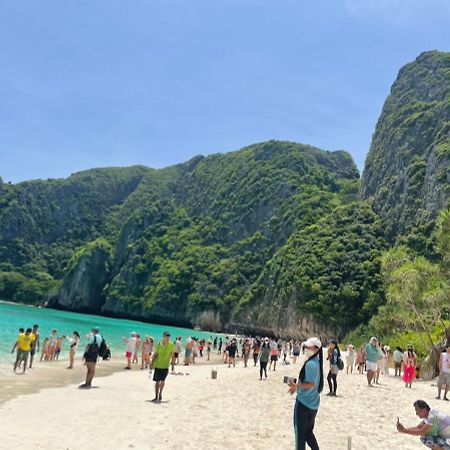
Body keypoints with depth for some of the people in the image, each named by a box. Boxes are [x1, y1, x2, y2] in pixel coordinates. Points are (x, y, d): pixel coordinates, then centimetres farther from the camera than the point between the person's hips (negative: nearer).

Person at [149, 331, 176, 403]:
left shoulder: (171, 345, -8)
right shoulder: (159, 344, -7)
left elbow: (173, 355, 0)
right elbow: (155, 354, 0)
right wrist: (152, 363, -5)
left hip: (165, 366, -1)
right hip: (157, 365, 1)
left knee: (162, 381, 0)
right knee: (157, 381, 7)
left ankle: (160, 395, 23)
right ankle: (156, 397, 18)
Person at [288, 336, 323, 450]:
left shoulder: (310, 364, -21)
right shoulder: (317, 362, 6)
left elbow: (311, 384, -26)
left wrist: (296, 385, -26)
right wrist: (297, 384, 11)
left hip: (303, 402, -9)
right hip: (313, 403, 9)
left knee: (300, 432, 6)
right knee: (308, 431, 21)